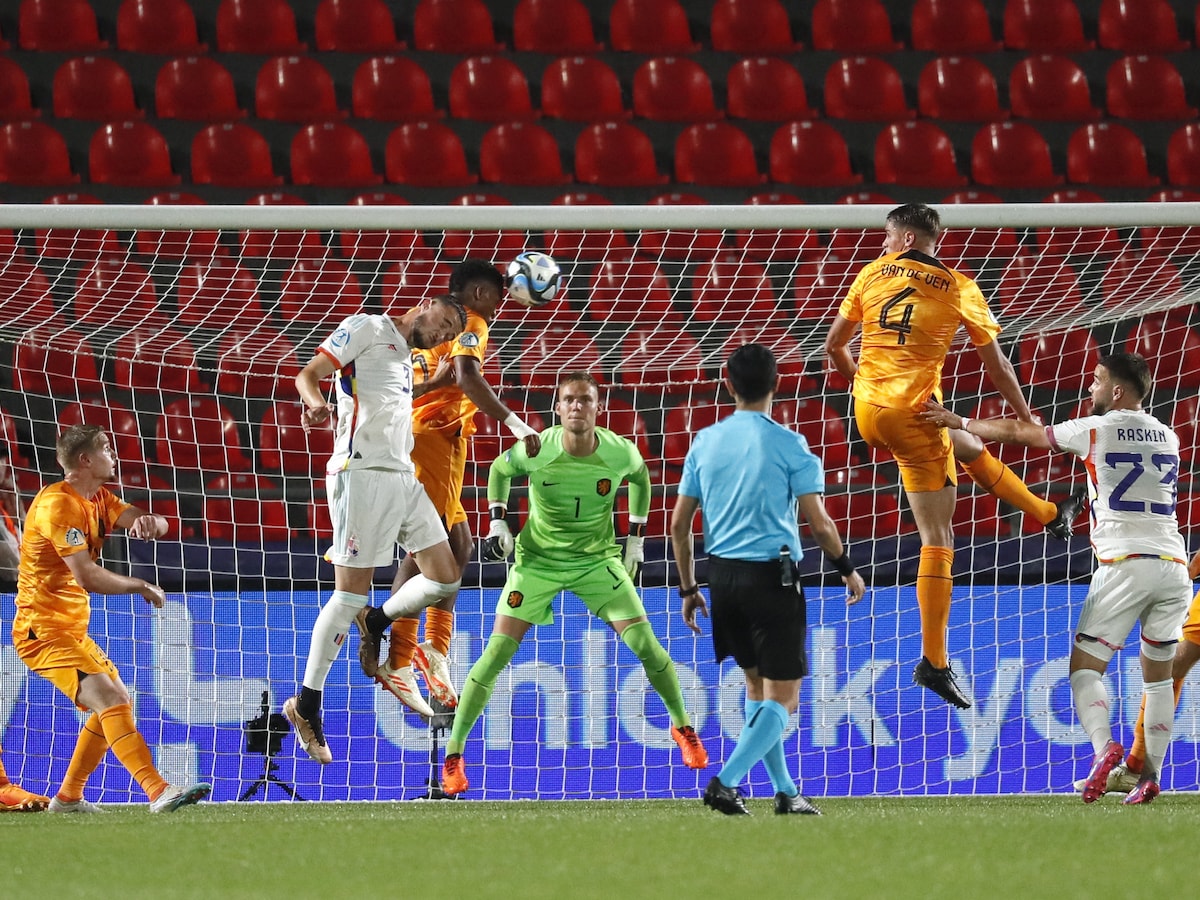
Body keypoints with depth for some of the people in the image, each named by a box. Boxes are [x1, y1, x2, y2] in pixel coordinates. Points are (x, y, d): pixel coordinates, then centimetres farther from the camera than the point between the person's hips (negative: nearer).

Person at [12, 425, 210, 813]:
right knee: (110, 700, -22)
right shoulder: (58, 505, -19)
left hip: (72, 630, 11)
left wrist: (149, 522, -25)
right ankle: (159, 792, -34)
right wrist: (141, 587, -15)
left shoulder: (98, 499, 12)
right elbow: (87, 577, -27)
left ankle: (68, 797, 24)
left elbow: (148, 523, -1)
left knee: (114, 702, 17)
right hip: (43, 631, -11)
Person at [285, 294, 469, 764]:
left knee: (445, 578, 4)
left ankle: (375, 623, 26)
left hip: (402, 475, 9)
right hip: (363, 474, -9)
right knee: (352, 593, -9)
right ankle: (306, 704, -2)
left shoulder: (406, 360, 25)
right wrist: (317, 404, -28)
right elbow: (307, 375, -8)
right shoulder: (367, 329, 1)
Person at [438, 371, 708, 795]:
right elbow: (499, 470, 3)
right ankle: (453, 754, -1)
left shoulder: (620, 452, -15)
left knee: (644, 642, -8)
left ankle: (682, 727, 17)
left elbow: (640, 477, 10)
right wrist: (497, 522, -8)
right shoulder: (535, 450, -20)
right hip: (537, 557, -1)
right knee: (497, 652, -10)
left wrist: (636, 538, 9)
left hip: (598, 557, 1)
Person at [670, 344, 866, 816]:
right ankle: (726, 781, -17)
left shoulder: (705, 442, 5)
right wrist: (847, 570, 8)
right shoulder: (789, 445, -8)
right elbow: (819, 523, -9)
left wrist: (688, 589, 17)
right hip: (772, 578, -5)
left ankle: (784, 790, 20)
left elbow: (679, 523, 6)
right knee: (782, 697, 0)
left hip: (722, 576, 5)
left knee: (756, 686, 19)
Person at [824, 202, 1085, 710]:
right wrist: (1027, 420, 17)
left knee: (969, 448, 30)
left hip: (868, 412, 5)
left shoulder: (873, 274, 6)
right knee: (937, 539, 4)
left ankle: (1051, 514, 45)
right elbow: (996, 364, 5)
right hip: (915, 415, -5)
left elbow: (834, 345, 13)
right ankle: (933, 662, 7)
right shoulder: (960, 289, 0)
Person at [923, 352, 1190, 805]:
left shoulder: (1094, 431, 1)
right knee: (1158, 673, 14)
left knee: (1085, 665, -3)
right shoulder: (1168, 438, 16)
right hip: (1173, 563, 5)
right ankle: (1150, 775, 5)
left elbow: (1016, 432, 11)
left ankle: (1103, 744, -28)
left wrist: (958, 422, 25)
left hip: (1124, 563, -5)